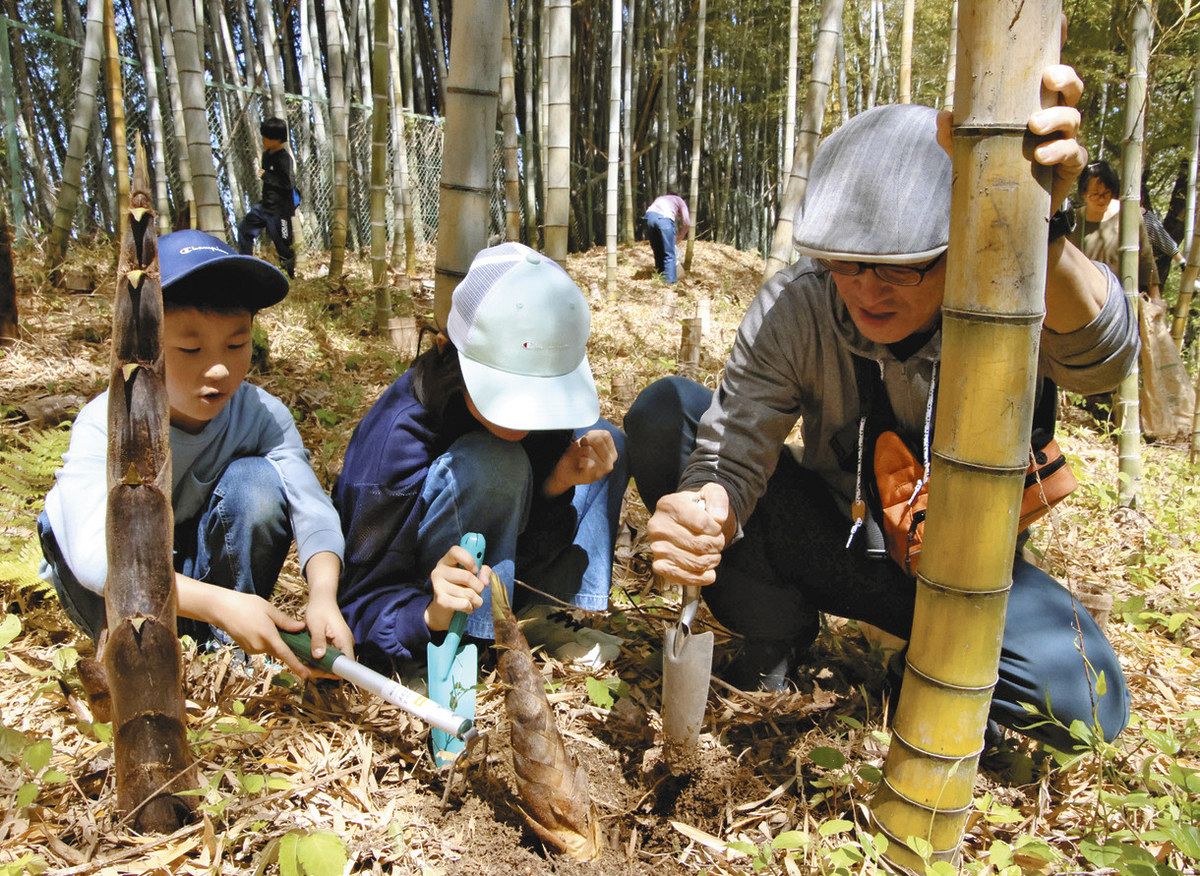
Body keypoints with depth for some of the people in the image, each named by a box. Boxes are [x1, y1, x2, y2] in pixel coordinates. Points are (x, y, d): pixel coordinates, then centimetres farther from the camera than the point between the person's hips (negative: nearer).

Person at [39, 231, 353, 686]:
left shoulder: (263, 415, -20)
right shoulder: (105, 423, -28)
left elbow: (312, 508, -31)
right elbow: (94, 554, -42)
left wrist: (323, 594, -51)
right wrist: (217, 603, -54)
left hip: (209, 564, 1)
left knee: (258, 481, -26)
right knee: (63, 519, -31)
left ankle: (226, 649, -12)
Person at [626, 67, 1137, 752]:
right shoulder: (793, 308, -20)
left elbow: (1102, 358, -45)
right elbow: (730, 454, -25)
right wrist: (700, 515, -49)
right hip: (828, 535, 2)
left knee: (1082, 700, -31)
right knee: (663, 413, -19)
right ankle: (775, 634, -5)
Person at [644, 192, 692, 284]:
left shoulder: (660, 198, 45)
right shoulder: (680, 200, 33)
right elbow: (687, 223, 19)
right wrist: (678, 238, 33)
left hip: (650, 215, 4)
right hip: (665, 218, -4)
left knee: (657, 252, 19)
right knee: (669, 254, 2)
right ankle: (670, 282, -2)